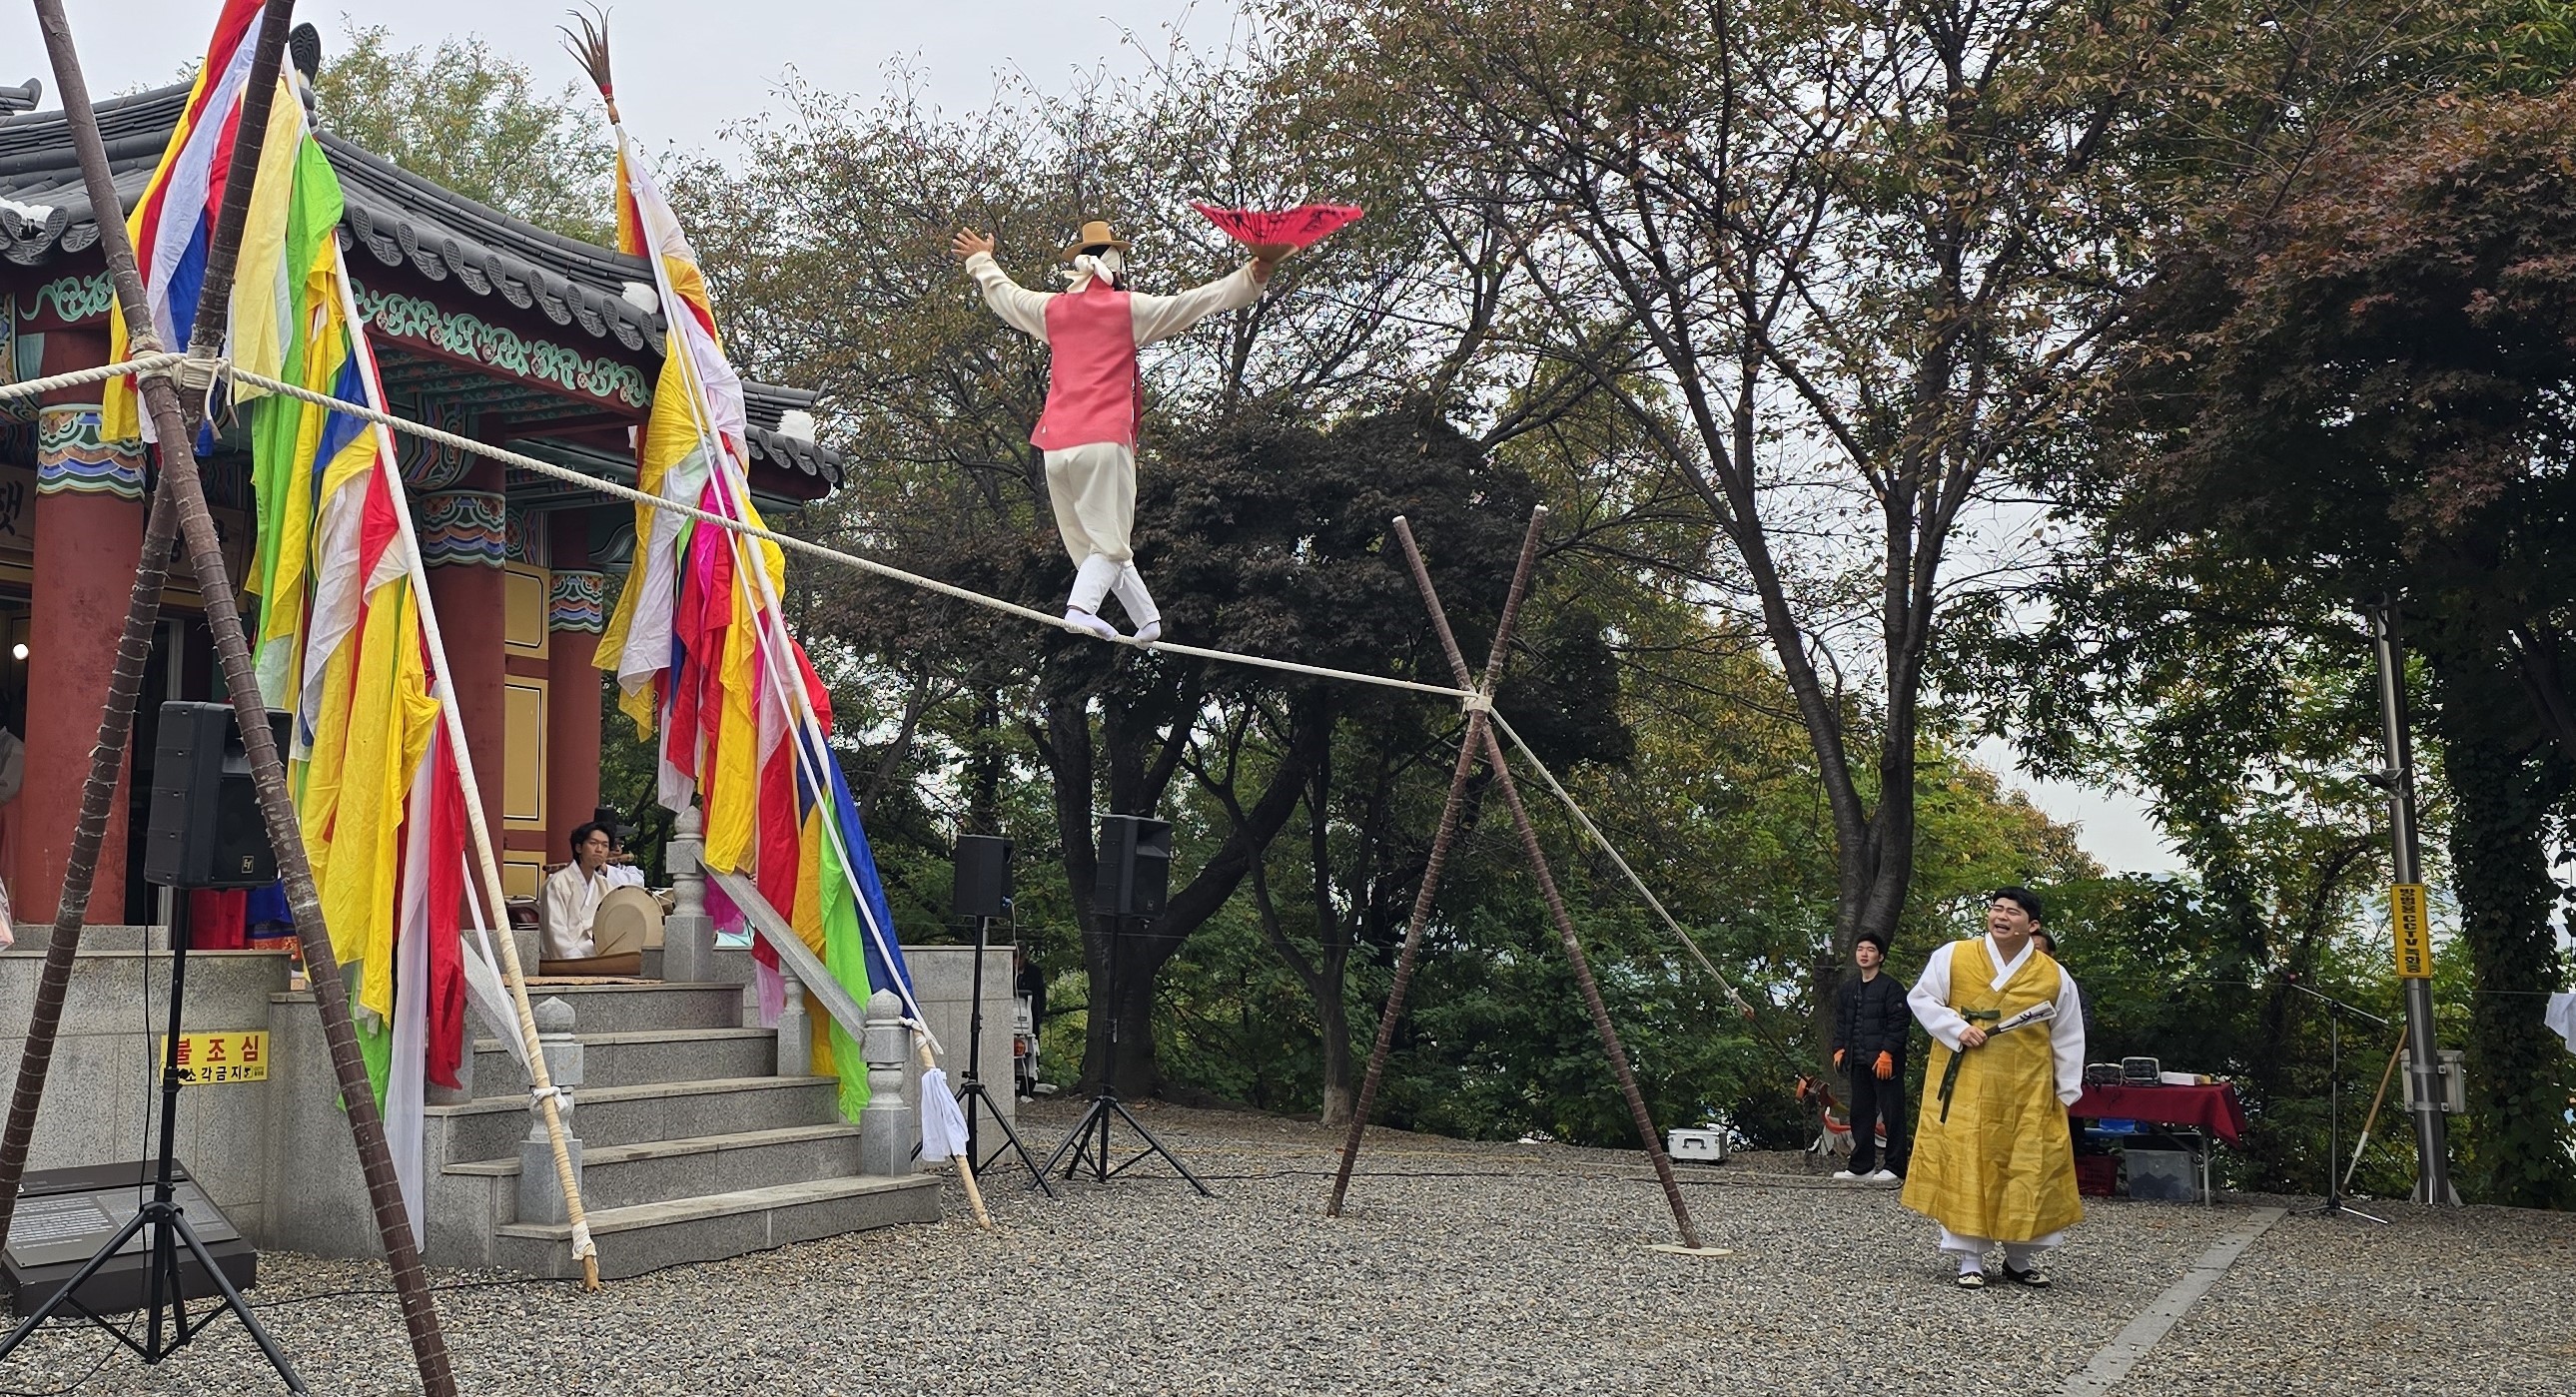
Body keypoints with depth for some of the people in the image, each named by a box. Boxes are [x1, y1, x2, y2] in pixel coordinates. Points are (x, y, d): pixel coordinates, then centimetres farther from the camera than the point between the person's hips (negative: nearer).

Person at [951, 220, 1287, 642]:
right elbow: (1199, 301, 2)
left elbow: (1002, 291, 34)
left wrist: (981, 259, 54)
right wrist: (1258, 271, 5)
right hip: (1105, 440, -4)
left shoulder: (1051, 309, 16)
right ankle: (1081, 608, -25)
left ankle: (1148, 620, 13)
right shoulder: (1128, 308, 5)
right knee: (1109, 543, -3)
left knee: (1091, 544, 11)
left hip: (1056, 445, 5)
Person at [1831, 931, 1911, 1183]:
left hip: (1885, 1062, -7)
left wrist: (1887, 1052, -17)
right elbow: (1840, 1021, 21)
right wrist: (1839, 1048, 9)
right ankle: (1862, 1167, 17)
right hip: (1859, 1062, 8)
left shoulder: (1890, 987, -5)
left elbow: (1900, 1021, -11)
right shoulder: (1848, 988, 17)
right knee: (1860, 1114, 11)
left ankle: (1894, 1167, 2)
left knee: (1892, 1113, -3)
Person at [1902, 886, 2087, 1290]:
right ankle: (1970, 1260, 7)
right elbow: (1921, 999, 5)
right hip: (1964, 1086, -1)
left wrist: (2066, 1093, 8)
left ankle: (2021, 1258, 21)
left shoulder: (2055, 977, 4)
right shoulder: (1953, 957, 0)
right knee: (1964, 1168, -2)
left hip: (2028, 1093, 2)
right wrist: (1957, 1029, -10)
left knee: (2029, 1172, 4)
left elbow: (2067, 1040, 10)